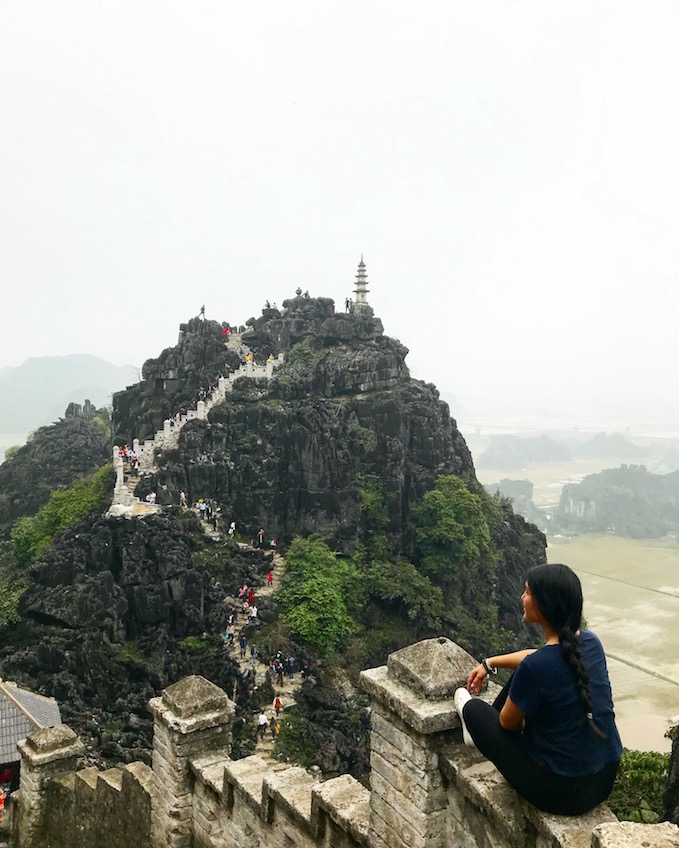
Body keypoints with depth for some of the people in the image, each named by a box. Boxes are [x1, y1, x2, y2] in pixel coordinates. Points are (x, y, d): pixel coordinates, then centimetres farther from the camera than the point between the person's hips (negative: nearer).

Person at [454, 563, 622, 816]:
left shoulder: (534, 668, -29)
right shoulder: (591, 643, -7)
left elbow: (508, 722, -10)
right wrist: (490, 663, 26)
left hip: (562, 792, -6)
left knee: (474, 709, 11)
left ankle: (473, 720, 48)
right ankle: (480, 732, 42)